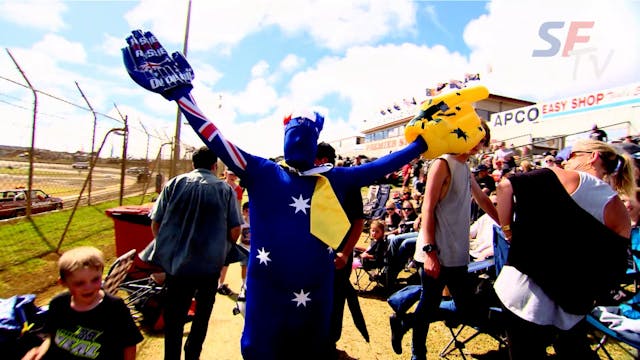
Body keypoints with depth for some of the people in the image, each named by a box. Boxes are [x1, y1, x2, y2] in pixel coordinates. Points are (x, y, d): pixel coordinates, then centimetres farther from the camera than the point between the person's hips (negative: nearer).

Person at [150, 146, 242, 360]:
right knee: (203, 313, 21)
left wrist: (166, 247, 16)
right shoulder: (226, 190, -7)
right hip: (211, 265, 0)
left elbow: (155, 223, -1)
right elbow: (235, 230, -8)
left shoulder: (174, 184, -3)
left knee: (174, 316, 16)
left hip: (176, 263, 1)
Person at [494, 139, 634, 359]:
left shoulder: (562, 178, -8)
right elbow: (614, 272, 1)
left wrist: (508, 229, -10)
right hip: (573, 306, 4)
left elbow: (506, 185, -21)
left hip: (528, 293, -4)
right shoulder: (620, 213, 1)